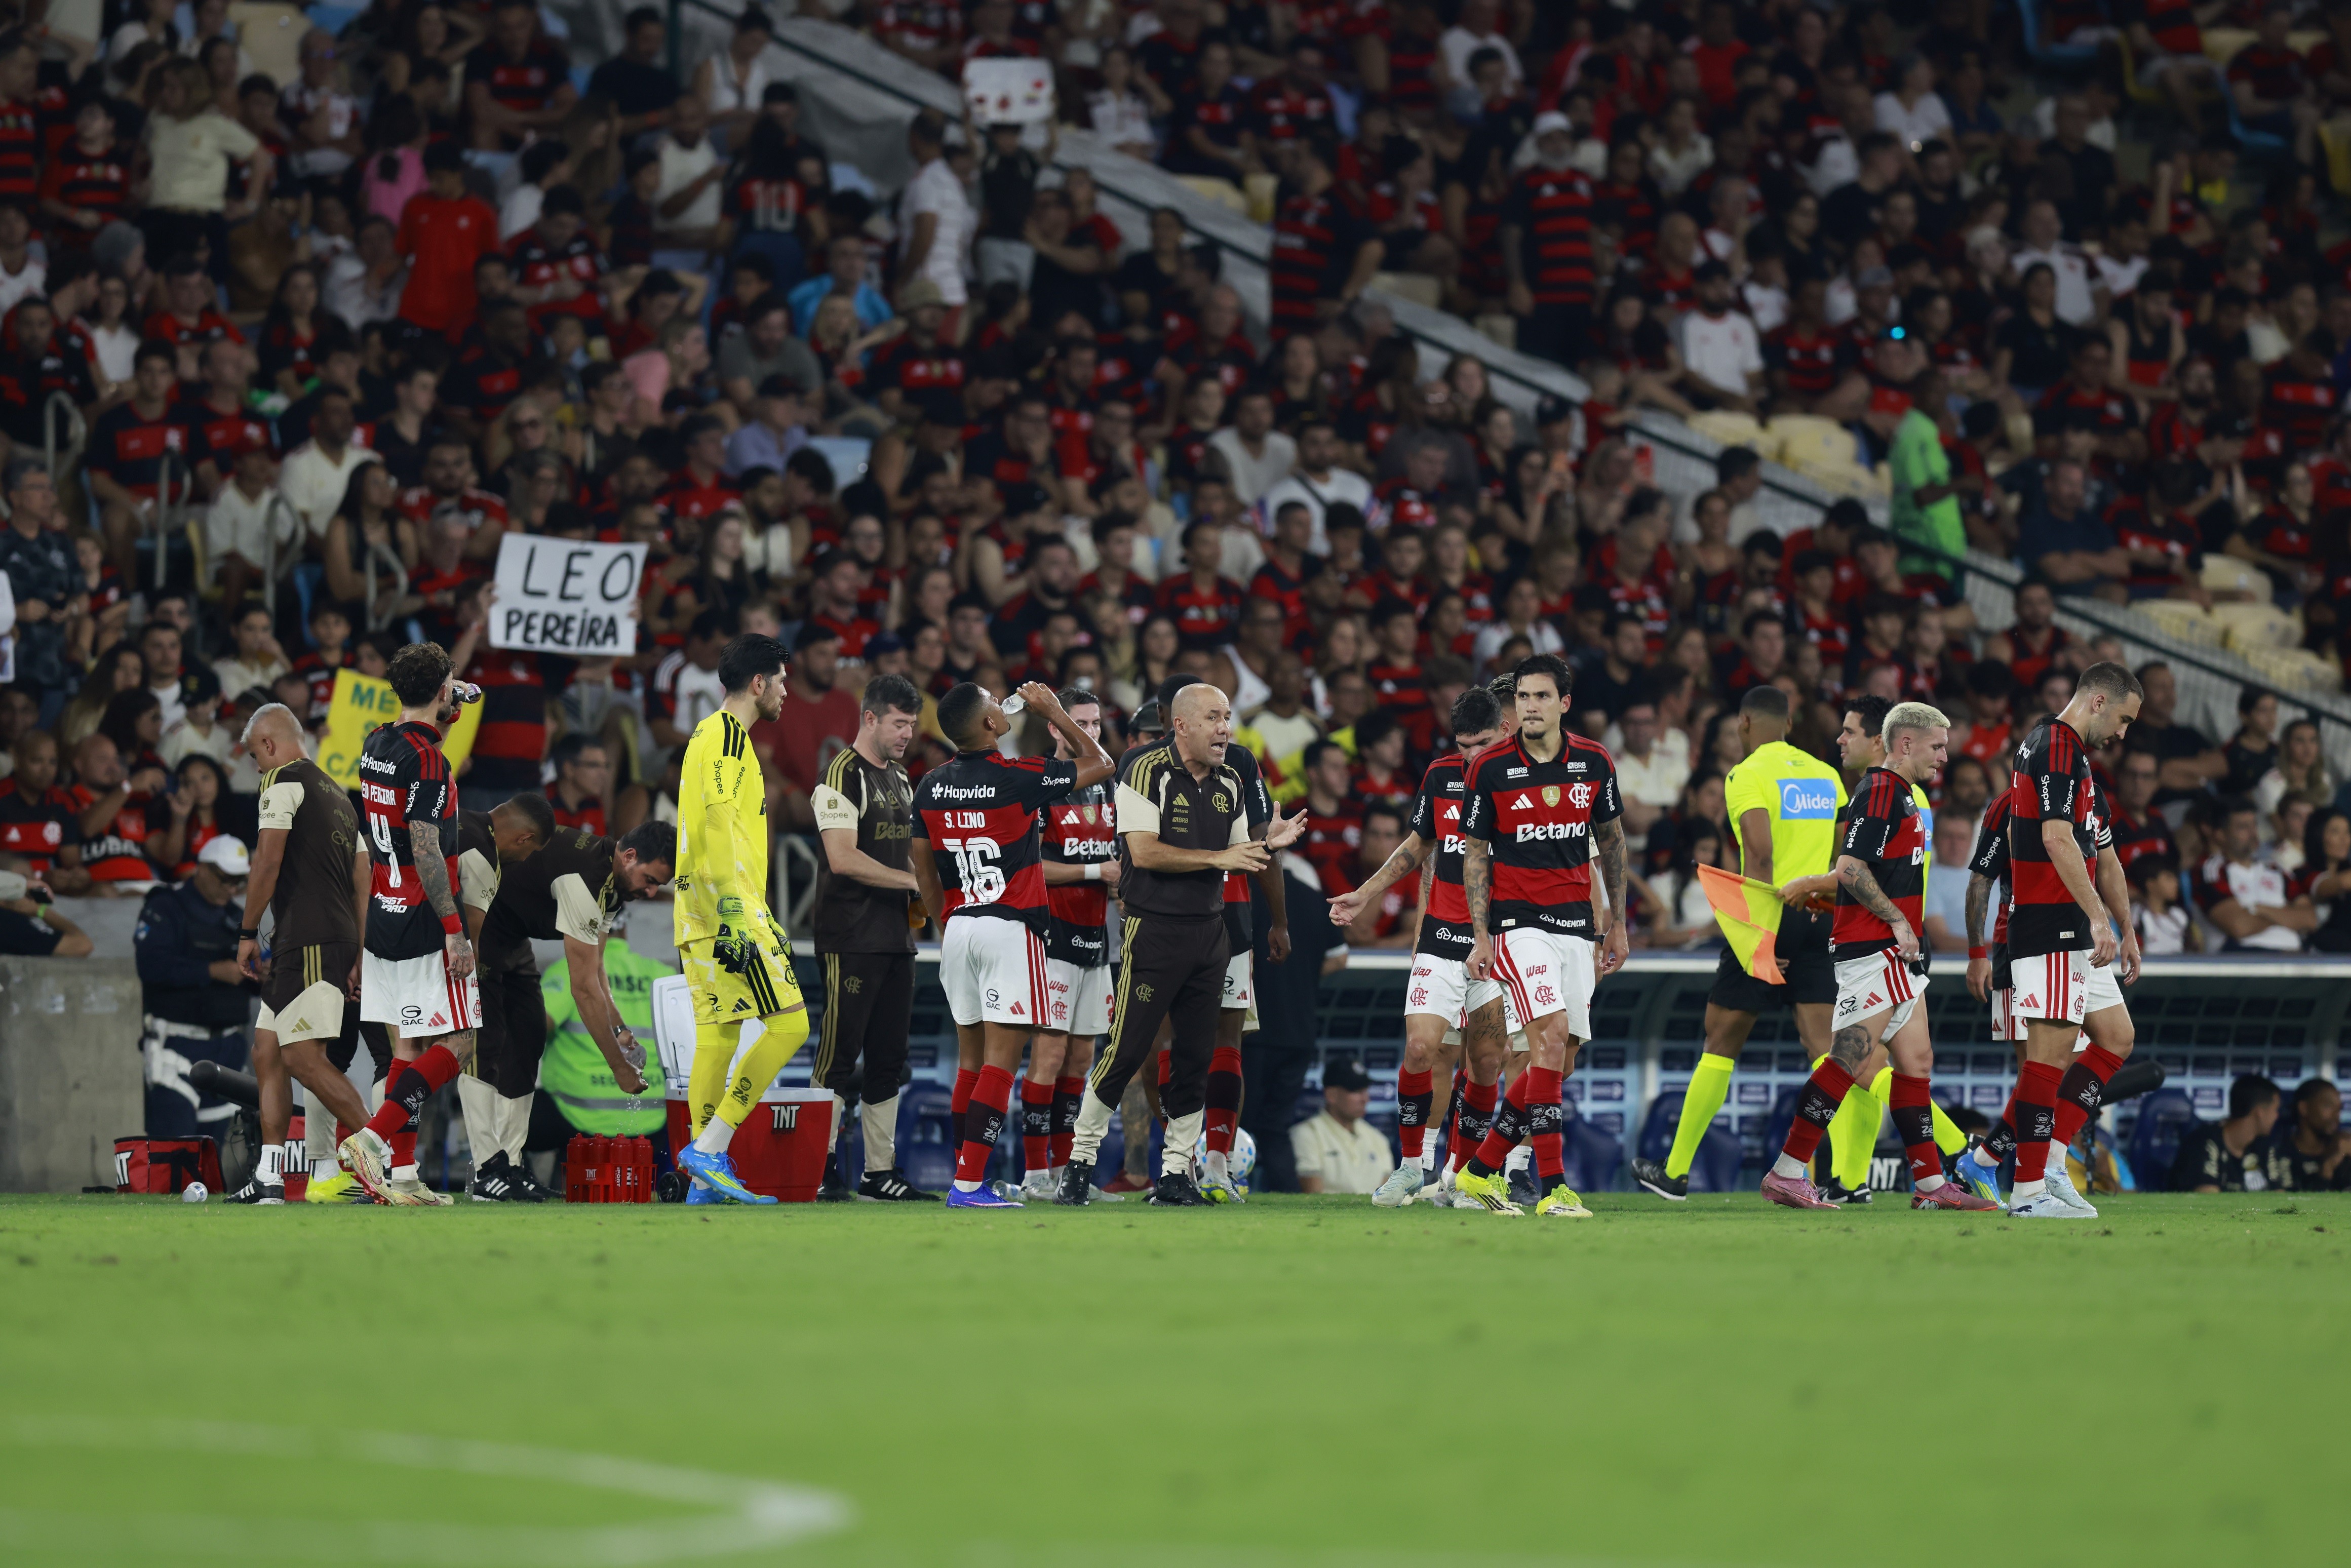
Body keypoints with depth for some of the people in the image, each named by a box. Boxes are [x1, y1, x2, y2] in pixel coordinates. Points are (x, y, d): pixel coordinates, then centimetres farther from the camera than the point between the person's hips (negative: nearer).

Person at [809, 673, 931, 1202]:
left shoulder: (900, 777, 18)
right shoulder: (843, 774, -10)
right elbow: (843, 858, -19)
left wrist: (919, 901, 7)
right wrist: (913, 881, -15)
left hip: (896, 936, 9)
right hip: (851, 937, -9)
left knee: (889, 1058, 9)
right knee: (840, 1054, -8)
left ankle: (881, 1170, 12)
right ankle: (822, 1169, -5)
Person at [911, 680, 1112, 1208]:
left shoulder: (931, 787, 6)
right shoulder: (1019, 778, -10)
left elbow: (924, 873, 12)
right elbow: (1100, 764, 3)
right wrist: (1053, 712, 11)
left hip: (958, 928, 6)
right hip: (1010, 928, -6)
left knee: (971, 1058, 13)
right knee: (1001, 1059, -6)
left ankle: (965, 1177, 12)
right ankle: (969, 1183, -13)